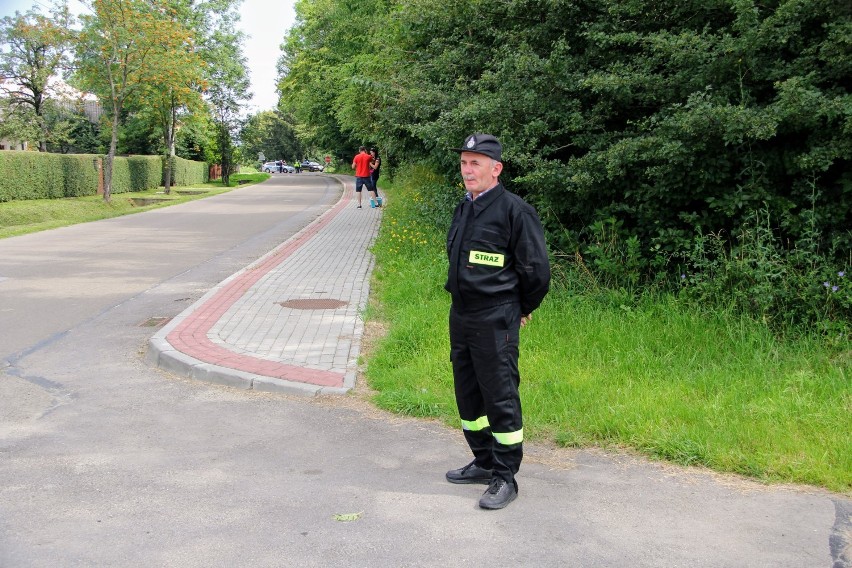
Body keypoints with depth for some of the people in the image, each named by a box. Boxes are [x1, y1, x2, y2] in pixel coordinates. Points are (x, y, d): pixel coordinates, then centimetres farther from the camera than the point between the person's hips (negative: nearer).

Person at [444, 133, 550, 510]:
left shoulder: (514, 210, -13)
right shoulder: (464, 209, 12)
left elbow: (537, 270, -11)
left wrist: (522, 310, 1)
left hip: (495, 323, -8)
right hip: (460, 318, 9)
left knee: (501, 399, -2)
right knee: (468, 395, 16)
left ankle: (505, 478, 9)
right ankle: (483, 463, 31)